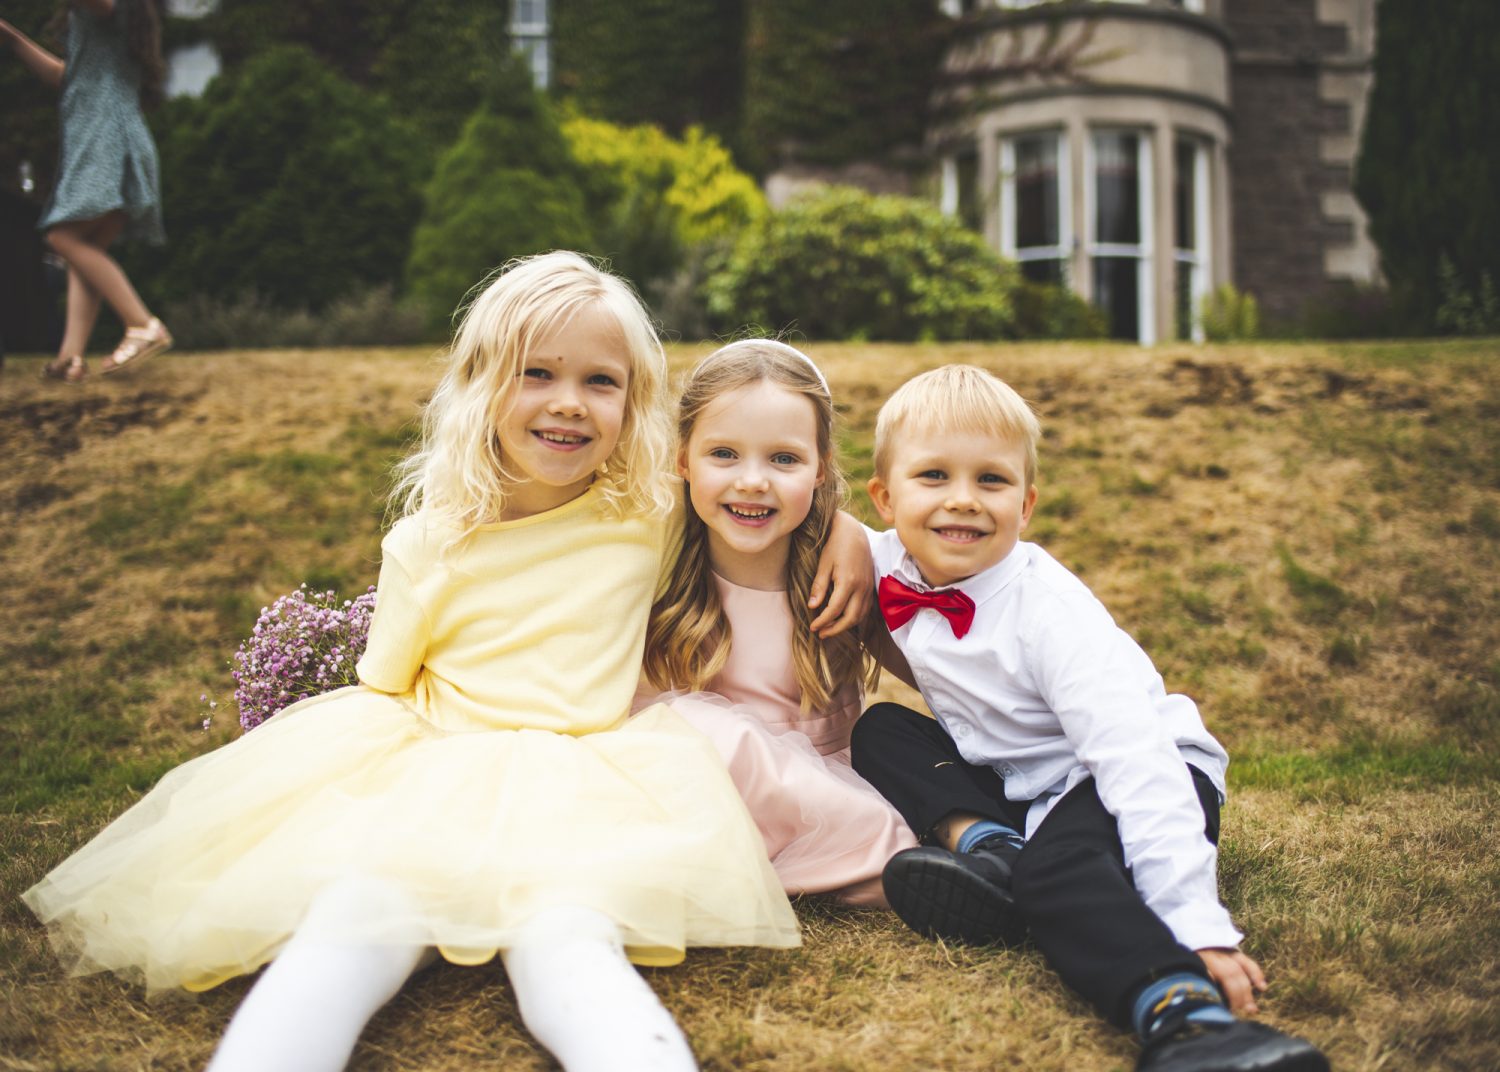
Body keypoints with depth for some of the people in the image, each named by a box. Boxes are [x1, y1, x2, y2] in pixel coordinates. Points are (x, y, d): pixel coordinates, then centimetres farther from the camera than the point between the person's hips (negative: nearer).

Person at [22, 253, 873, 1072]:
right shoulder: (428, 545, 5)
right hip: (432, 778, 2)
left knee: (562, 938, -35)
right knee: (356, 915, -31)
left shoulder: (652, 520, 5)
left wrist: (845, 535, 6)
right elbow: (384, 686, 16)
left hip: (584, 790, -1)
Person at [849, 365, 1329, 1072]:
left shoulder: (1051, 614, -26)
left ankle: (1189, 1012, -59)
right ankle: (982, 844, -24)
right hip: (1006, 786, 7)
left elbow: (1137, 761, -35)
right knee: (879, 731, -6)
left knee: (1059, 866, -38)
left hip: (1150, 776, -7)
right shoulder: (891, 566, -8)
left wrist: (1196, 922, -44)